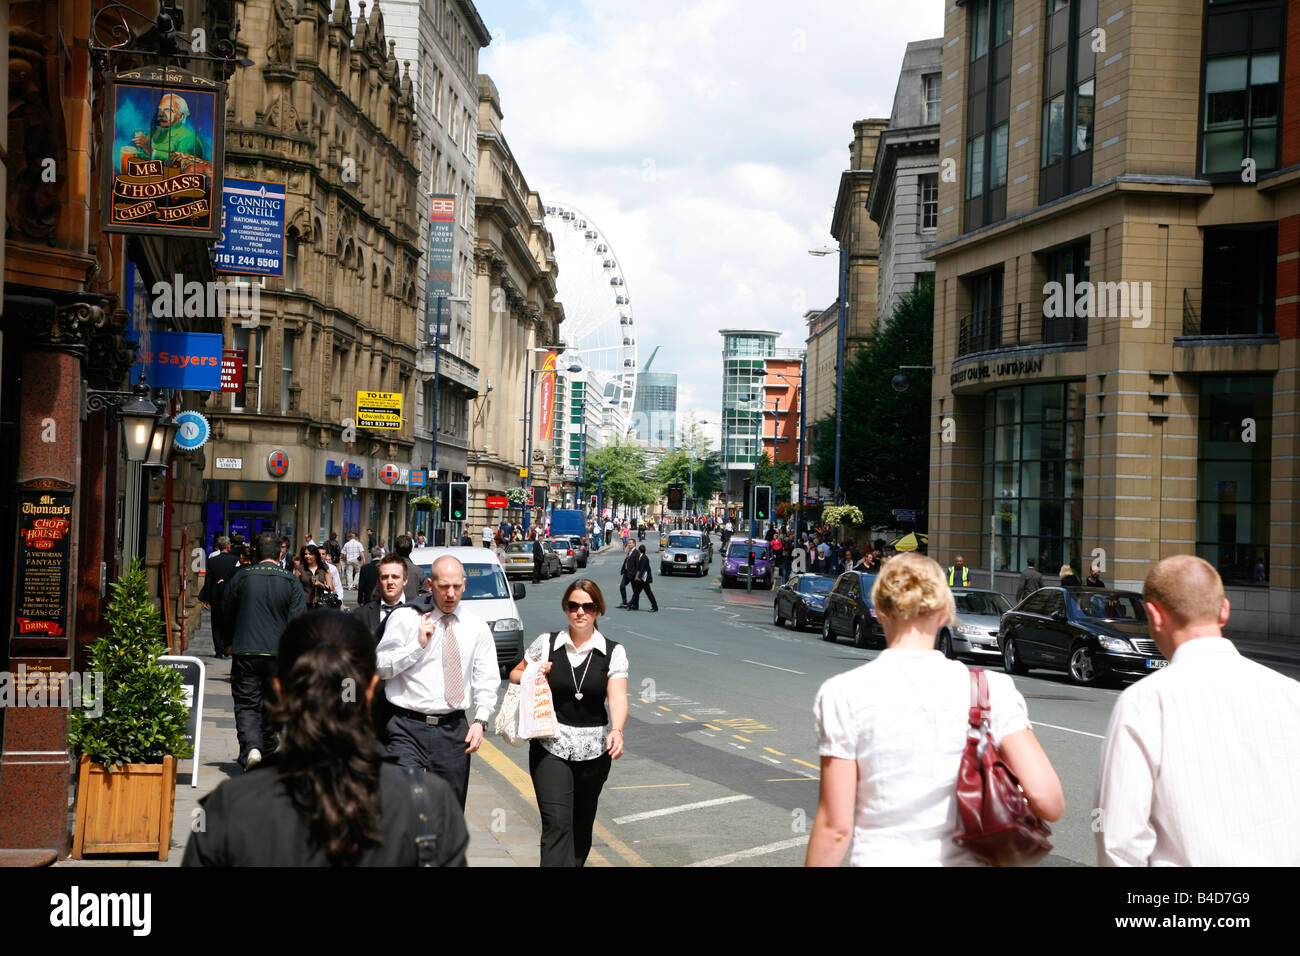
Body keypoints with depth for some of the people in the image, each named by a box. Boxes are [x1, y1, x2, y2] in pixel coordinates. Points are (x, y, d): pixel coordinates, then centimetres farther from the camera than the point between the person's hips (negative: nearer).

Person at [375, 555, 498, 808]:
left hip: (454, 730, 3)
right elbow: (381, 667, -2)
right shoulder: (405, 618, 3)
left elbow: (487, 680, 10)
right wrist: (418, 644, -11)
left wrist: (480, 721, -4)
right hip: (409, 728, -3)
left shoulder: (476, 626, 10)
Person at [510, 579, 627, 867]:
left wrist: (616, 730, -31)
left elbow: (617, 698, -12)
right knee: (557, 823, -14)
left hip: (593, 750, 1)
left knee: (582, 825, 13)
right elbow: (514, 675, 17)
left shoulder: (613, 652, 0)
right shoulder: (546, 644, 2)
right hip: (550, 746, -1)